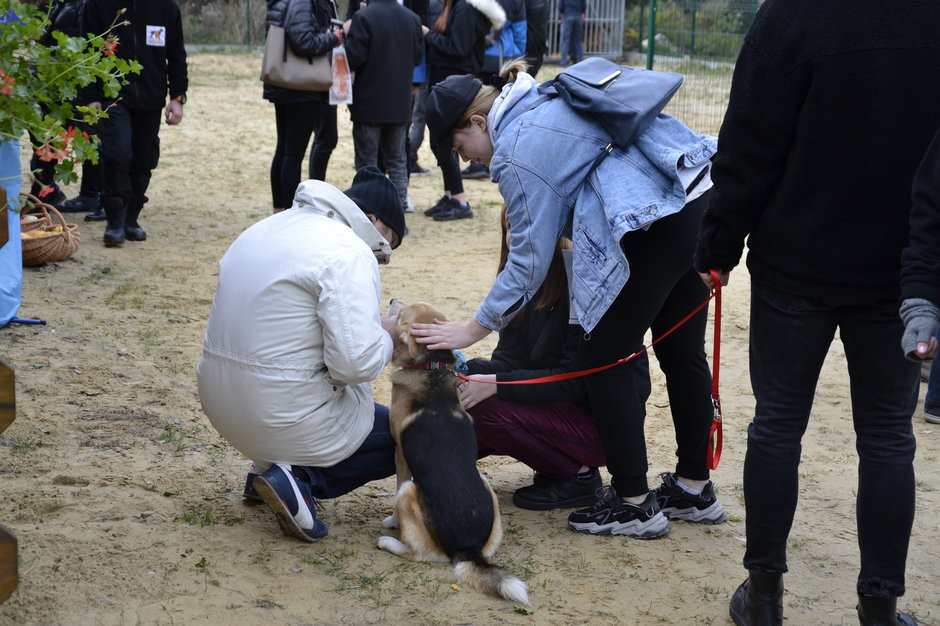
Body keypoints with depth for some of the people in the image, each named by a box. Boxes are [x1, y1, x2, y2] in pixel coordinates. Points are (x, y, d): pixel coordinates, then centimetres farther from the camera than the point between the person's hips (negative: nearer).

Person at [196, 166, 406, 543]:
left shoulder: (267, 228, 11)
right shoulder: (349, 253, -16)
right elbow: (356, 362, -24)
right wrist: (387, 335, -2)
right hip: (285, 418, -8)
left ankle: (273, 467, 14)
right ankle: (302, 480, -7)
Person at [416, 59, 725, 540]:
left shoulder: (518, 150, -7)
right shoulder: (548, 101, 19)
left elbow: (529, 260, -6)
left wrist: (474, 328, 1)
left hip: (654, 227, -10)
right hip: (701, 200, 10)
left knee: (604, 360, 3)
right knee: (682, 353, 18)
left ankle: (634, 503, 10)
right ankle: (694, 490, 29)